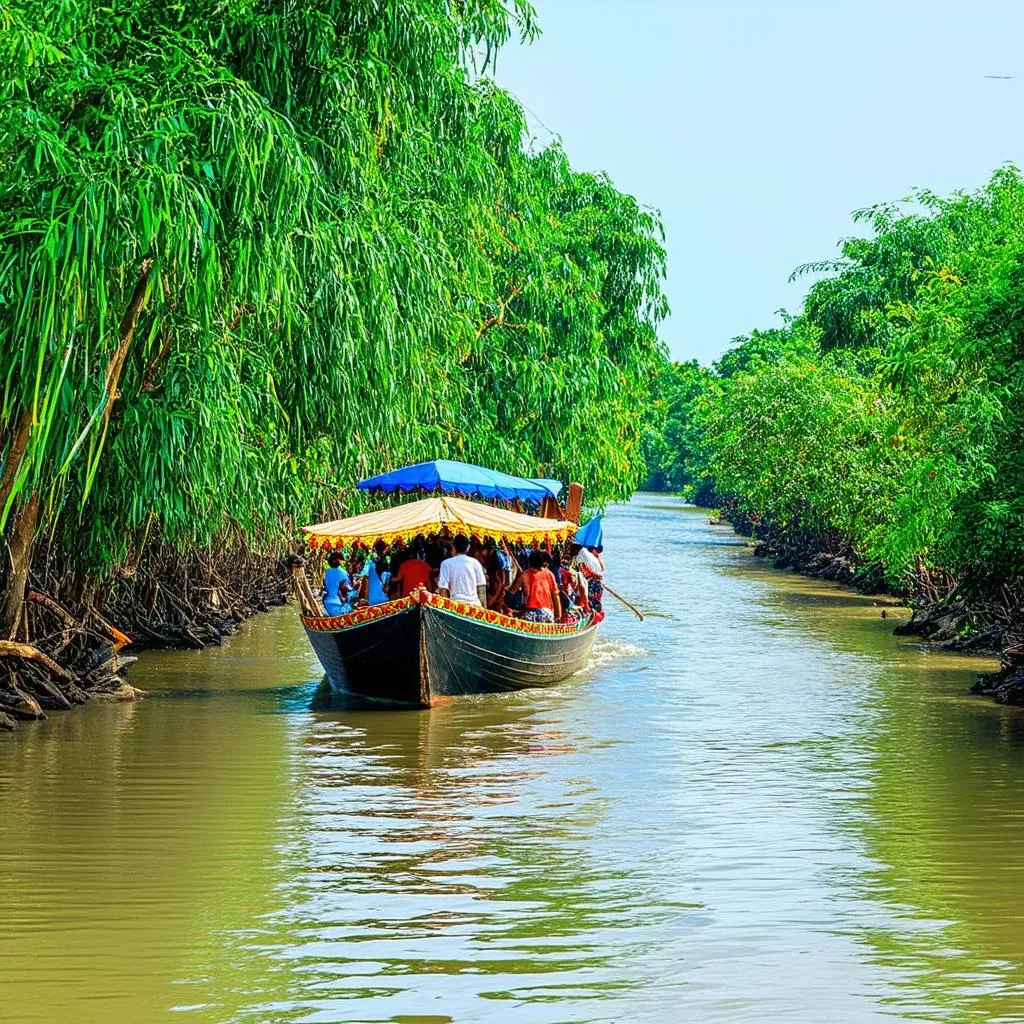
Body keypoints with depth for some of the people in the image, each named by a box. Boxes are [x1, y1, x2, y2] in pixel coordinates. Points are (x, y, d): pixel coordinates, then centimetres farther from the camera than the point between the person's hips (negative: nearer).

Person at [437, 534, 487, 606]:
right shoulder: (475, 563, 9)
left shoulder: (446, 563, 2)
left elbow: (443, 590, -2)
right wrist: (484, 608, 13)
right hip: (475, 605, 3)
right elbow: (481, 588, 8)